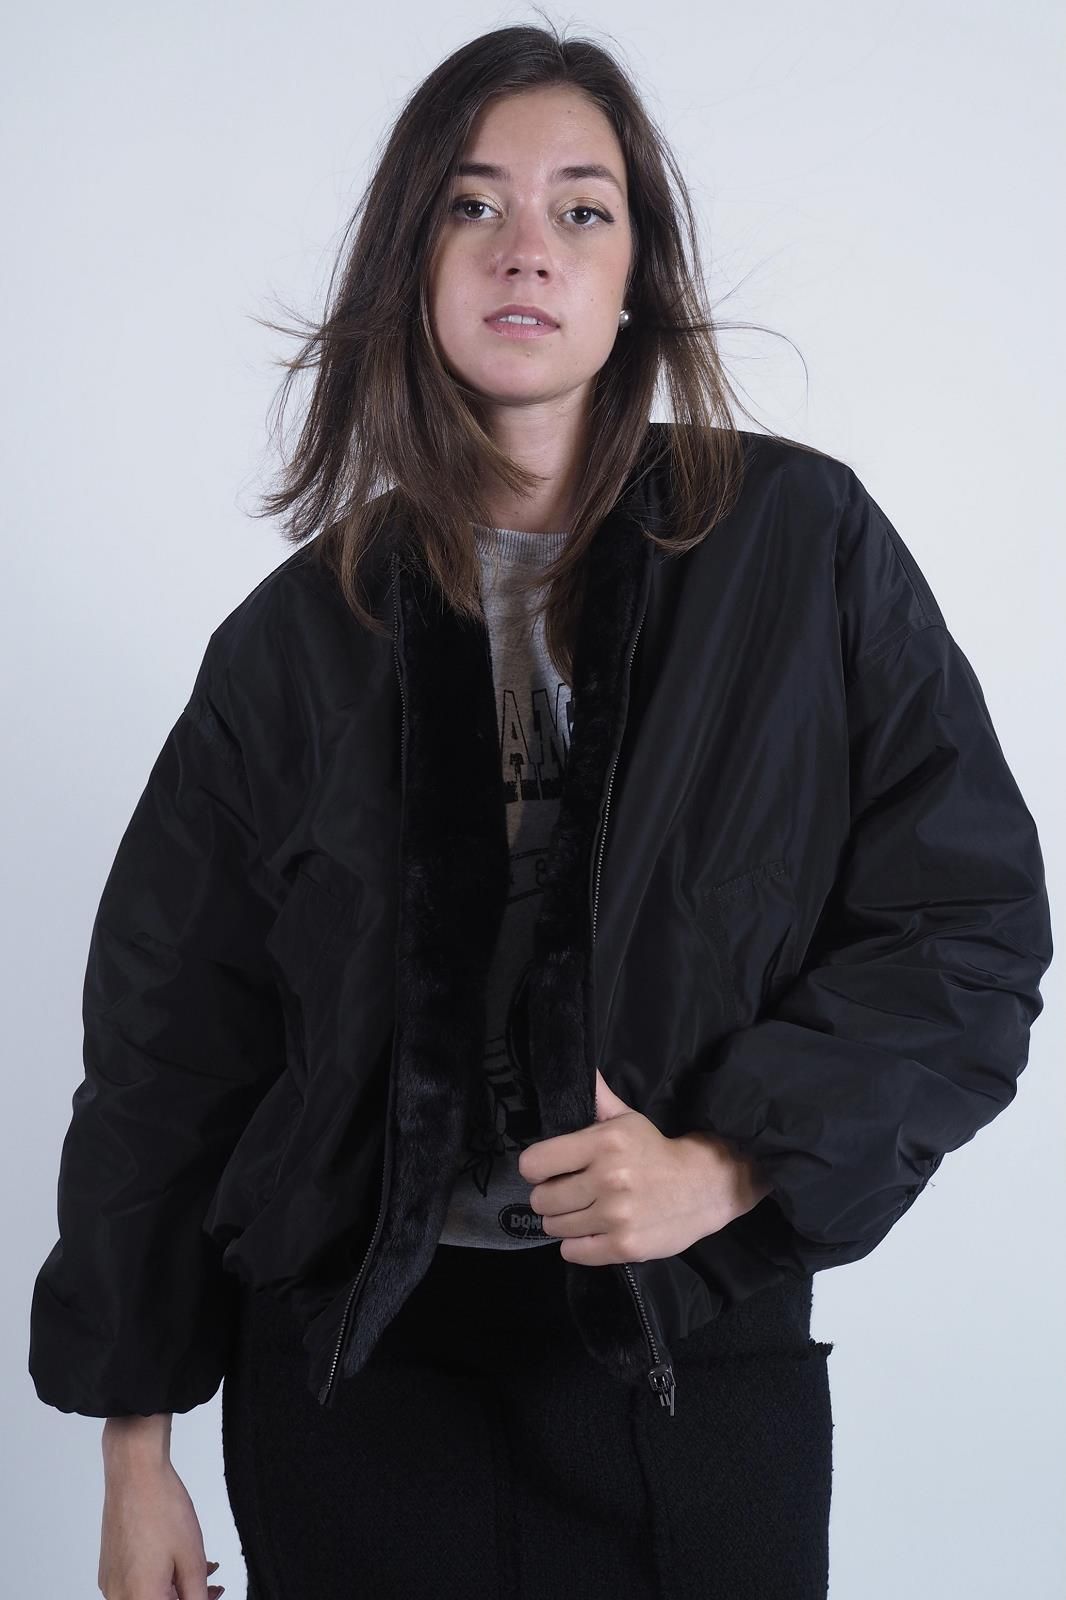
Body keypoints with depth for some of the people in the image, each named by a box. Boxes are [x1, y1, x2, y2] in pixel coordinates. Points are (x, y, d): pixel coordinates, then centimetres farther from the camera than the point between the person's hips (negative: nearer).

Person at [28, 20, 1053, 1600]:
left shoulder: (800, 543, -3)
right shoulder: (306, 631, 1)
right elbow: (171, 1040, 5)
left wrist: (727, 1164, -16)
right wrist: (135, 1442, 5)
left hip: (700, 1368, 0)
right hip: (362, 1367, 1)